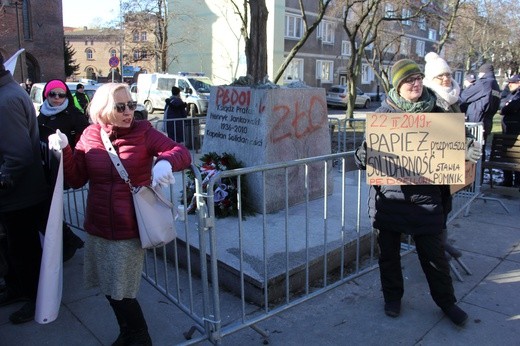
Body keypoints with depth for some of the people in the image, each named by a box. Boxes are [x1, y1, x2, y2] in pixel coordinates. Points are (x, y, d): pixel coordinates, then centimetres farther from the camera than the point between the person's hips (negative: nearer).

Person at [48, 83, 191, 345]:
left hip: (130, 230, -4)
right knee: (109, 289, 18)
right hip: (97, 229, 4)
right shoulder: (90, 135, 1)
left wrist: (165, 162, -36)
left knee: (121, 292, 6)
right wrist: (64, 151, -13)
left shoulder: (143, 133, -8)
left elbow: (183, 153, -15)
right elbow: (76, 180, 2)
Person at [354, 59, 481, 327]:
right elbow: (366, 151, 1)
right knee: (388, 252, 14)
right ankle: (392, 297, 36)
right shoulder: (383, 114, -1)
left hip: (425, 198, 1)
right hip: (388, 197, 0)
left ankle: (446, 301, 33)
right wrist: (364, 155, -22)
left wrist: (465, 154, -10)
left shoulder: (436, 114, 3)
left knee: (433, 253, 10)